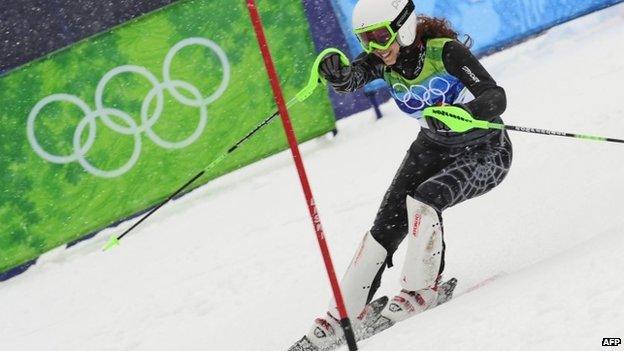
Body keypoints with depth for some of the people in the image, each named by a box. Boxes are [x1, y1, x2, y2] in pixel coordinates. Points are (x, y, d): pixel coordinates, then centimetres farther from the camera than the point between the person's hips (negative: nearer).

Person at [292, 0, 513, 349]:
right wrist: (335, 73, -52)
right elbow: (351, 78, -30)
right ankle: (338, 320, -3)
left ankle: (421, 290, -13)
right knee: (386, 227, -7)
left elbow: (496, 98, -33)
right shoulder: (382, 59, -11)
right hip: (434, 148, 6)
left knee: (421, 199, -29)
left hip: (485, 153, -5)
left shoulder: (444, 51, -27)